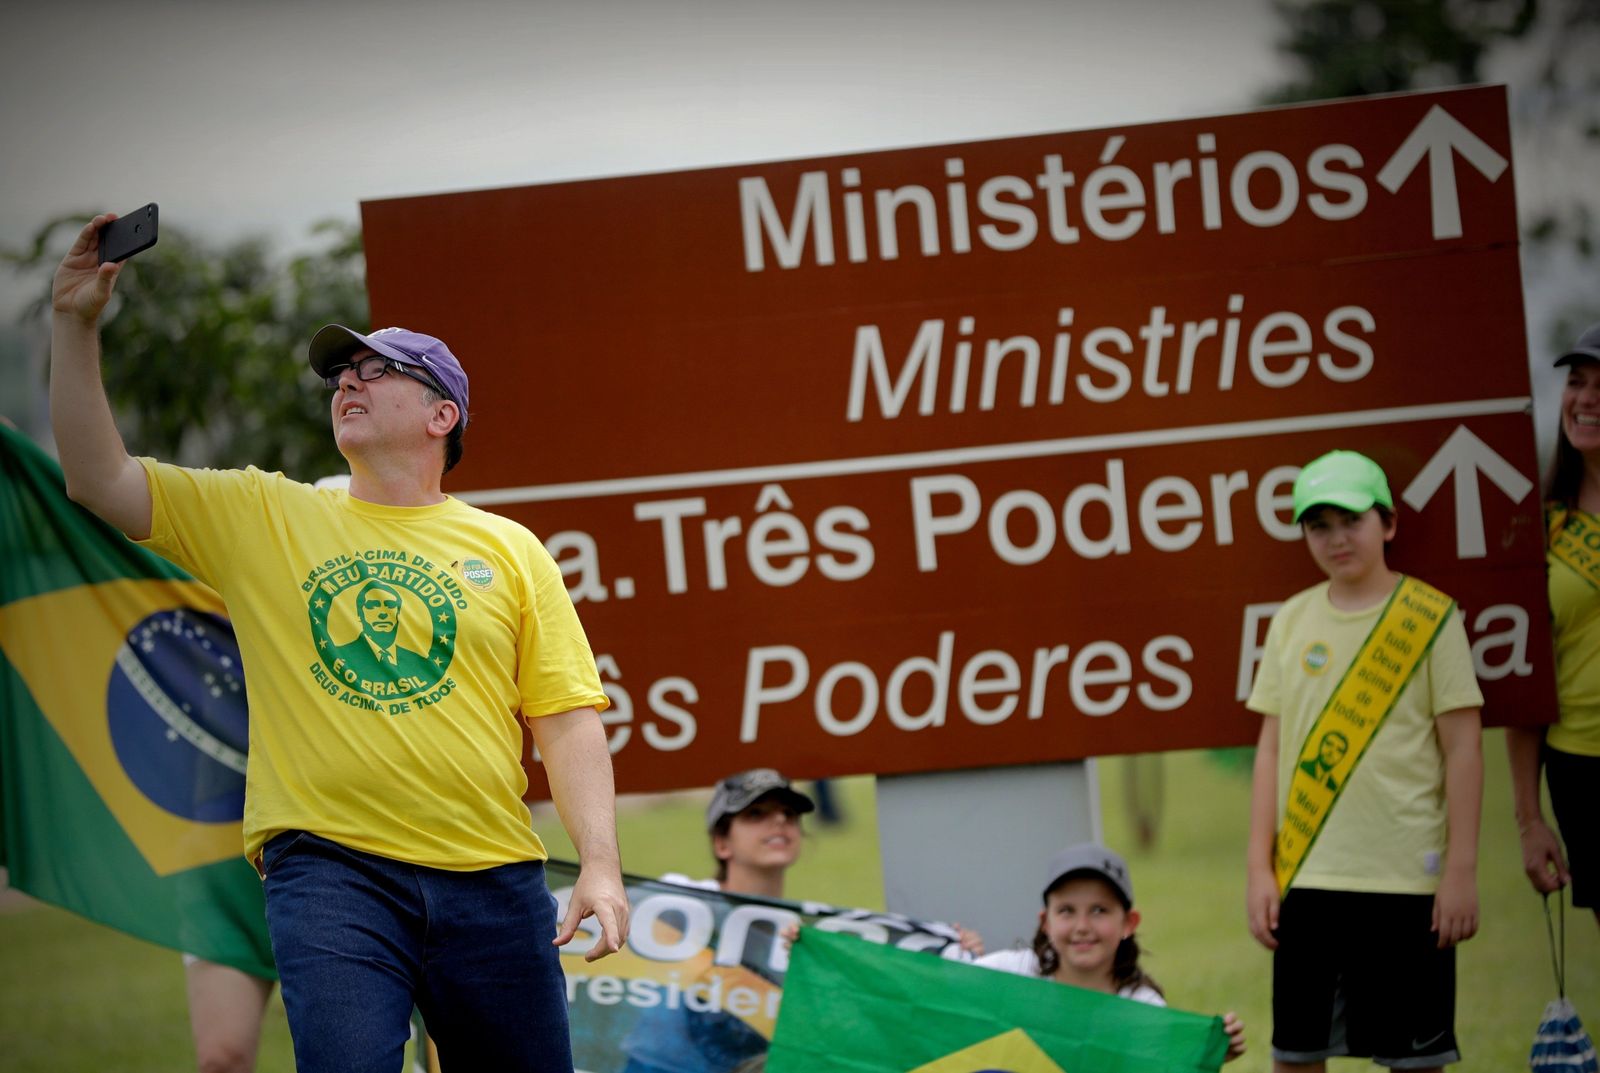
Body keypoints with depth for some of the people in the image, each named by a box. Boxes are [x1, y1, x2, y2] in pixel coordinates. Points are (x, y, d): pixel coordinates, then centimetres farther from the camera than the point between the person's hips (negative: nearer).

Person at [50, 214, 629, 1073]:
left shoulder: (507, 550, 9)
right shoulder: (264, 518, 10)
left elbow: (566, 718, 6)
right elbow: (101, 480, 4)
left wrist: (601, 867, -5)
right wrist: (76, 324, -3)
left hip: (490, 875, 1)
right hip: (328, 868, -1)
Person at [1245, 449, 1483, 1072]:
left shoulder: (1429, 618, -2)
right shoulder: (1292, 621, 8)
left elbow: (1462, 749, -3)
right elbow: (1272, 747, 10)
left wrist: (1461, 869, -7)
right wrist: (1260, 868, 4)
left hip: (1408, 875, -3)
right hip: (1307, 874, 3)